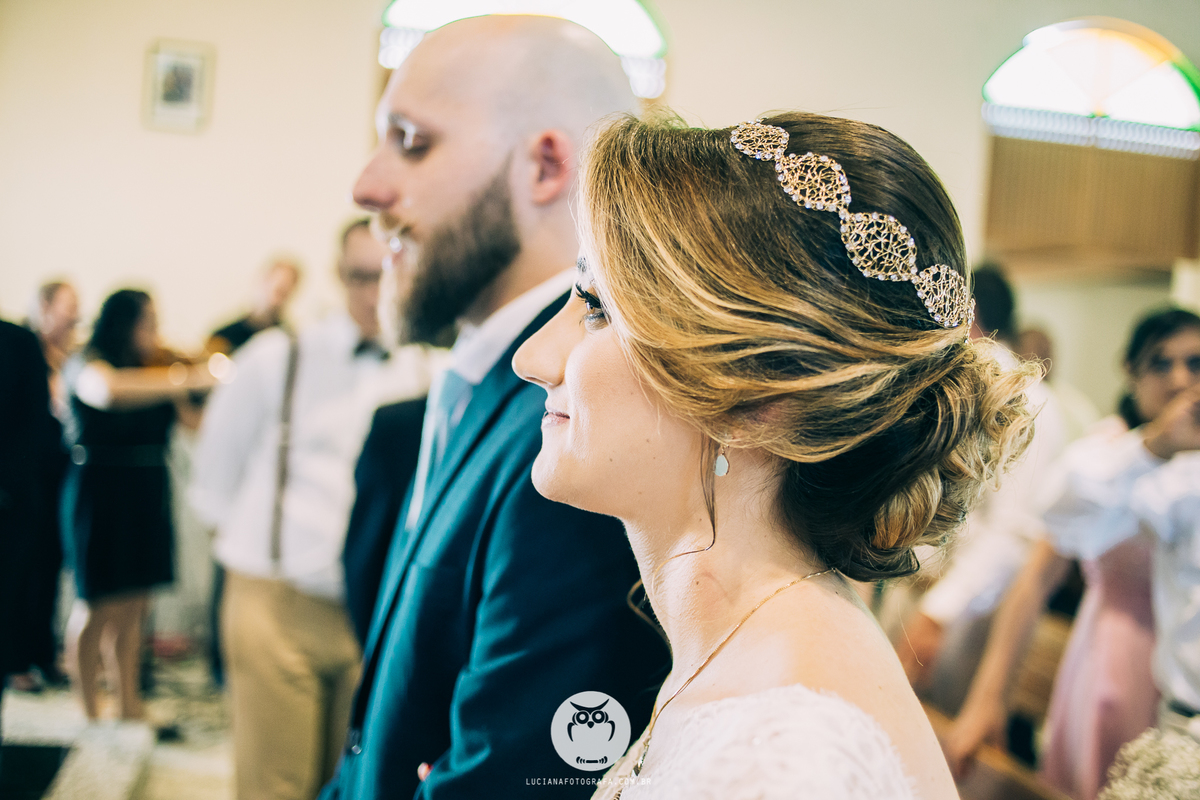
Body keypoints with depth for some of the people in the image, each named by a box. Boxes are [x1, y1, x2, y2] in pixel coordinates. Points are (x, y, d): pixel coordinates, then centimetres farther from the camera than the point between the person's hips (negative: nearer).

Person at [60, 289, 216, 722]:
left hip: (147, 494, 6)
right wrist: (184, 378, -39)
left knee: (132, 608, 10)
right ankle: (89, 714, 14)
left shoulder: (154, 369, 8)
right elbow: (106, 390, -35)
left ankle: (128, 706, 19)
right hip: (99, 493, -6)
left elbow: (193, 421, 3)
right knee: (98, 607, 2)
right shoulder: (86, 364, -10)